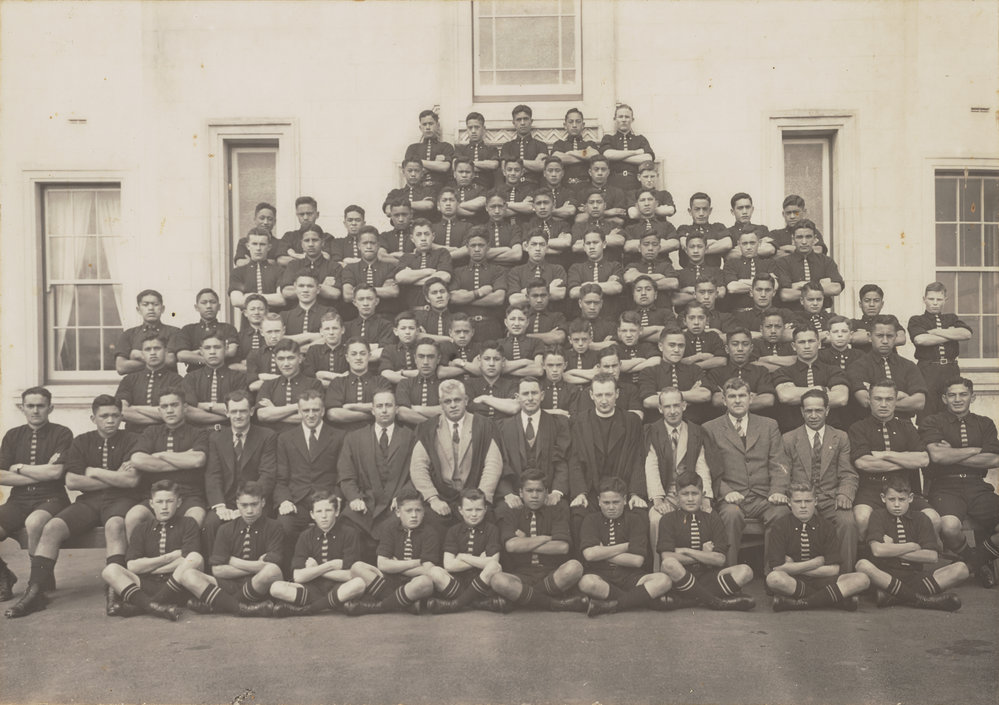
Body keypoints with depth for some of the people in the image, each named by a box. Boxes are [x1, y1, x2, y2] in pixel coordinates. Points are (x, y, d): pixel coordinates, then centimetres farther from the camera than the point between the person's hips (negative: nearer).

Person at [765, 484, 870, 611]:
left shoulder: (825, 525, 4)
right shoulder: (781, 526, -2)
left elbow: (834, 570, -4)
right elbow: (777, 568, -13)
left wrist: (794, 567, -7)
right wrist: (816, 563, -10)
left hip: (821, 581, 3)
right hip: (793, 581, -3)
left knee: (862, 579, -21)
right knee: (774, 578, -37)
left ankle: (800, 603, -27)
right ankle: (839, 598, -26)